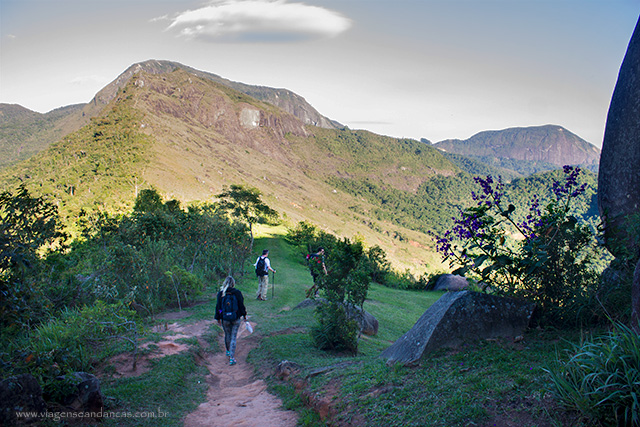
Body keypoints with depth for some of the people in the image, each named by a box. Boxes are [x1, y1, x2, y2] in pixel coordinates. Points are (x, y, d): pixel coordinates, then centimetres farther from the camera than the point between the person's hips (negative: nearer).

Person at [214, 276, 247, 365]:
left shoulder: (220, 293, -8)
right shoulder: (237, 292, -10)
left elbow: (218, 307, -1)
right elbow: (241, 305, -5)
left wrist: (218, 318, 10)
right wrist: (244, 315, 8)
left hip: (225, 319, 1)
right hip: (236, 319, -1)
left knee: (227, 335, 22)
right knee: (233, 337, 4)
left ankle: (228, 351, 42)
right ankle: (232, 357, -2)